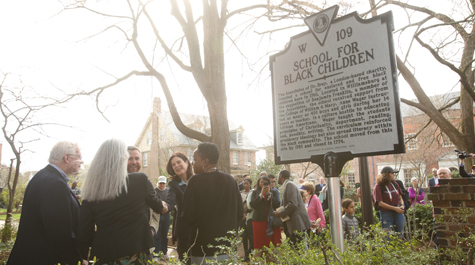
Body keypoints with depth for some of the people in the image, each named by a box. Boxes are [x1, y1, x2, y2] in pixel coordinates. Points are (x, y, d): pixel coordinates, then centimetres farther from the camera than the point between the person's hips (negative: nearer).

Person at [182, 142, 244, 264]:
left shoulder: (196, 181, -14)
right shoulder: (230, 179, 1)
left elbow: (189, 217, -13)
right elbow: (240, 213, 5)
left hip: (203, 250, -4)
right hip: (229, 247, 5)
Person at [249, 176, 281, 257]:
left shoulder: (273, 192, 10)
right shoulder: (255, 192, 9)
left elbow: (277, 205, 0)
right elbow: (252, 204, -5)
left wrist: (269, 194, -6)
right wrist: (261, 194, -8)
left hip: (271, 219, 1)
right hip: (259, 220, -1)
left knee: (275, 243, -4)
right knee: (259, 244, 0)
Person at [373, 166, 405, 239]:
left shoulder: (395, 184, 8)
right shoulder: (378, 187, -11)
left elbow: (400, 197, 16)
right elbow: (380, 203, -15)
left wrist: (402, 205, -5)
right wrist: (395, 208, -18)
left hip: (398, 213, 6)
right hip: (387, 214, -5)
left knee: (400, 235, 13)